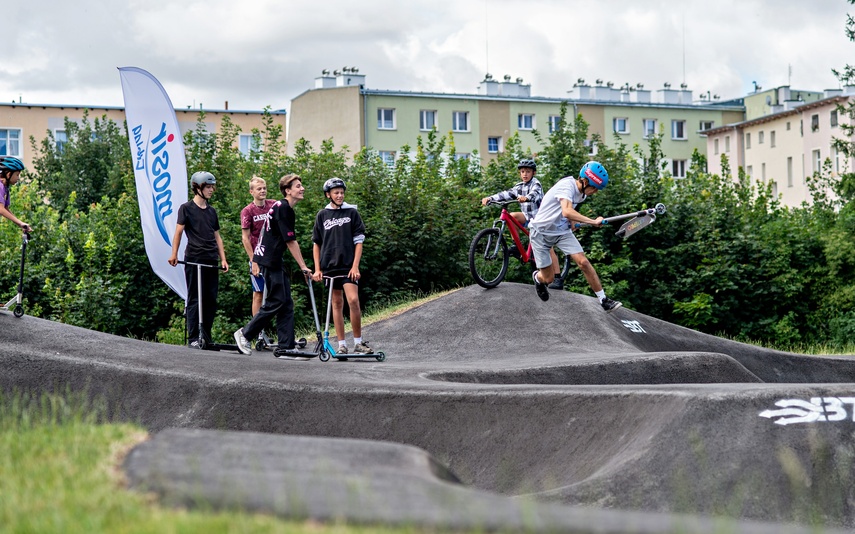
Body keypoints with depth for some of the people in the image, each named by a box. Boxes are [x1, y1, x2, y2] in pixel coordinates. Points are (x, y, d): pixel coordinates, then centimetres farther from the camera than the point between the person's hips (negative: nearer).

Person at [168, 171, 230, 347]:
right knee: (194, 299, -4)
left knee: (211, 299, 4)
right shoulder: (186, 208, 1)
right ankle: (193, 338, -2)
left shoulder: (212, 211, 17)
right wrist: (174, 254, -16)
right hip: (194, 260, -5)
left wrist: (223, 259, 11)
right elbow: (179, 231, -5)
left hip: (211, 261, 5)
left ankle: (206, 337, 11)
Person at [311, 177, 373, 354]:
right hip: (330, 266, 2)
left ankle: (358, 343, -5)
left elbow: (358, 241, 2)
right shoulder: (322, 215, 9)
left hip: (348, 266, -2)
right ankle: (342, 345, 8)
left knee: (353, 300, -15)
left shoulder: (352, 212, 4)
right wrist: (317, 269, 5)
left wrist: (355, 266, -7)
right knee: (337, 304, 5)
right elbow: (316, 244, 13)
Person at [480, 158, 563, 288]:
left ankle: (558, 278, -9)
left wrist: (526, 198, -55)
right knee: (512, 216, -20)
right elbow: (505, 194, -2)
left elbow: (535, 194, -32)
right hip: (528, 218, 6)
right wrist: (489, 198, -17)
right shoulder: (519, 187, 9)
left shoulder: (535, 183, -10)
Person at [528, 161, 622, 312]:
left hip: (562, 231, 7)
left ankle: (604, 300, -8)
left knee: (583, 262, -12)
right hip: (542, 232, -7)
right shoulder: (567, 186, -28)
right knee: (548, 279, 1)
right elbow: (567, 212, -46)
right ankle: (538, 277, 38)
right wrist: (593, 222, -45)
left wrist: (572, 221, 8)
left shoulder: (581, 193, -1)